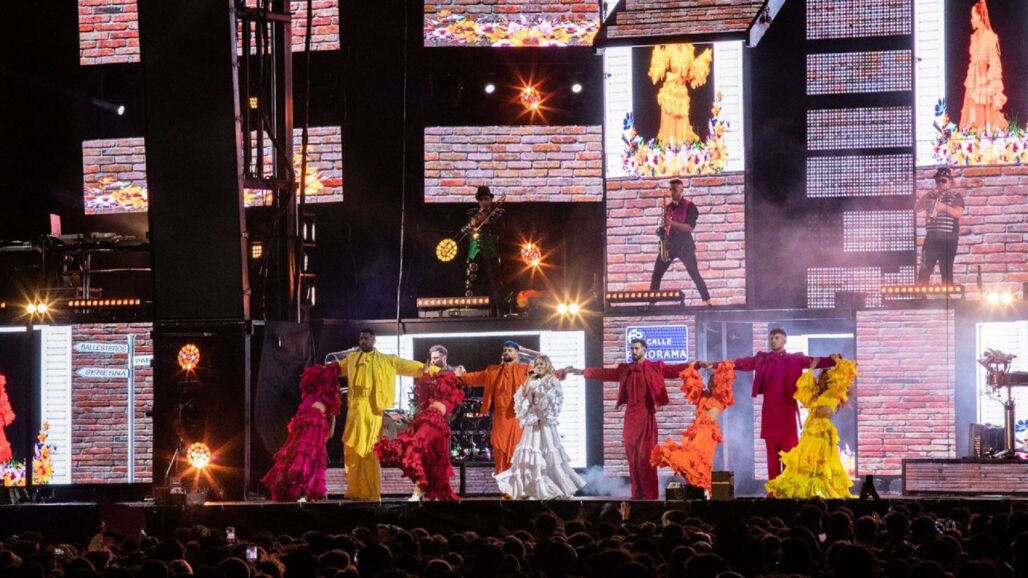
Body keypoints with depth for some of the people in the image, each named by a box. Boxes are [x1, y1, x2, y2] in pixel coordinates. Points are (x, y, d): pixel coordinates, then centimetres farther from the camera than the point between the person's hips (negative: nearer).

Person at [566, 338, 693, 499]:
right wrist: (580, 371, 20)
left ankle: (650, 493, -4)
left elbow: (675, 370, -4)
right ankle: (637, 492, 9)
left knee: (646, 455, -7)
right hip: (630, 416, 5)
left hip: (646, 415, -5)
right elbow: (603, 373, 20)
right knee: (633, 456, 5)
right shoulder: (624, 369, 16)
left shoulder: (655, 367, 4)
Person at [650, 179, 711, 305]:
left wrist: (672, 223, -26)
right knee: (656, 274, 0)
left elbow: (689, 227, -14)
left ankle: (707, 301, -6)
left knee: (694, 274, -8)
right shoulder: (668, 207, 13)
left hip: (684, 245, -5)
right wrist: (661, 231, -1)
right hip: (669, 244, 5)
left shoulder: (689, 206, -4)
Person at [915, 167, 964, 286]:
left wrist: (945, 207, -27)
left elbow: (958, 213, -9)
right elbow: (916, 208, 9)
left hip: (949, 237, -3)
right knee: (924, 270, -5)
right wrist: (926, 196, -4)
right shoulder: (931, 196, 18)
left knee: (947, 272, -1)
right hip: (931, 237, 3)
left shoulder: (956, 197, 6)